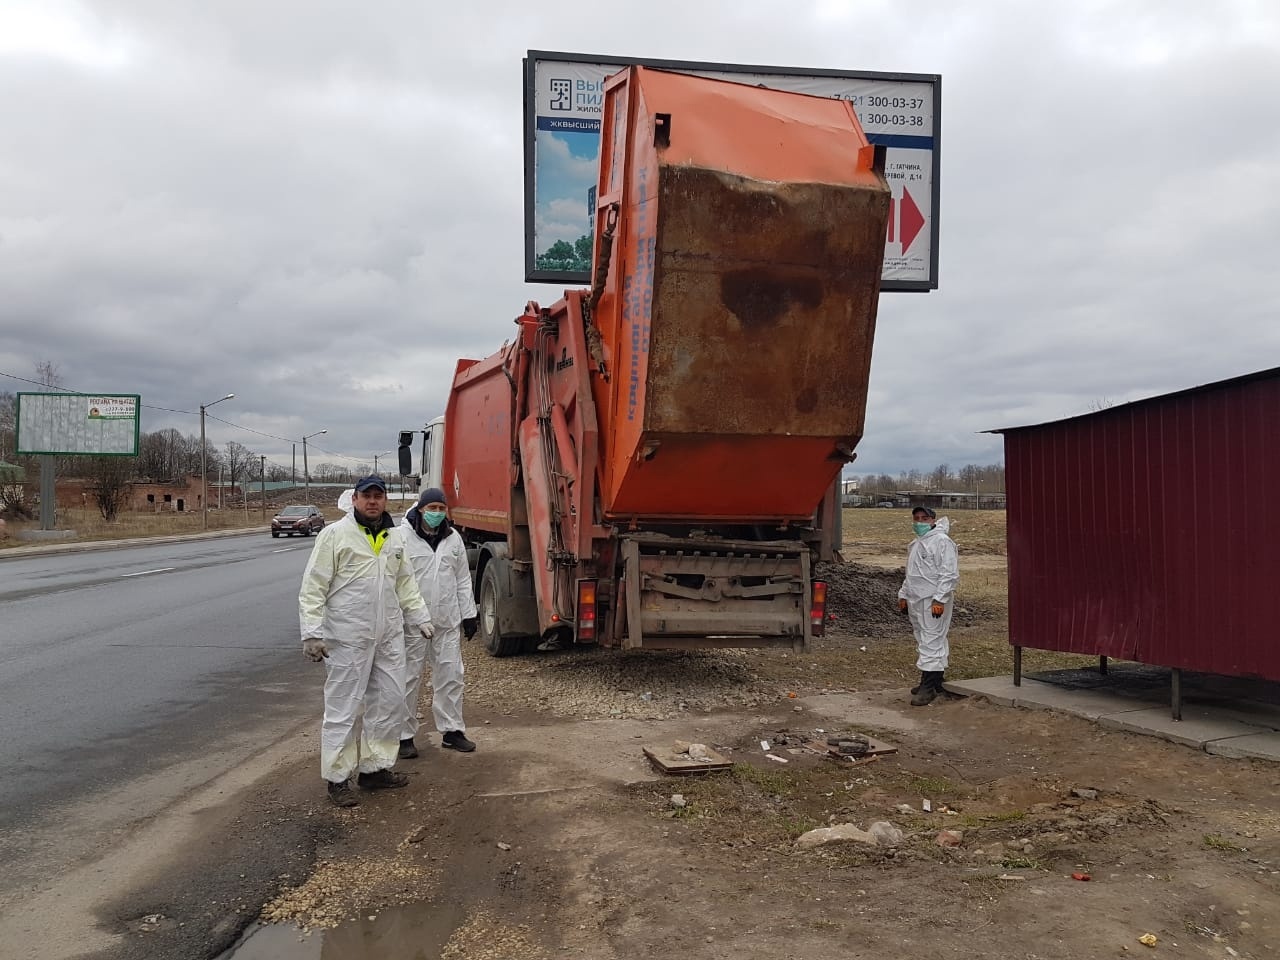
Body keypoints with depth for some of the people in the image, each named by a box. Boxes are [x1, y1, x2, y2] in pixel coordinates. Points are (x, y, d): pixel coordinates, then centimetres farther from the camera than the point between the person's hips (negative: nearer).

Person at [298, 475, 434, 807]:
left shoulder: (395, 537, 11)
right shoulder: (335, 534, -8)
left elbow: (405, 582, 21)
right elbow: (313, 587, -10)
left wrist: (419, 617, 17)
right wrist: (312, 633, -15)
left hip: (389, 636, 7)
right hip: (348, 638, -7)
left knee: (389, 700, 11)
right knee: (343, 707, 0)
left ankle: (375, 767, 24)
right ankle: (337, 778, 10)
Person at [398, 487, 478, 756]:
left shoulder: (453, 538, 8)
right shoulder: (403, 537, -8)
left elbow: (463, 580, 13)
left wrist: (468, 614, 10)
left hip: (447, 621, 4)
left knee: (451, 675, 8)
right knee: (409, 678, 4)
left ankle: (452, 730, 20)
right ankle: (405, 736, 14)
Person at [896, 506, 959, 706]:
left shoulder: (942, 542, -10)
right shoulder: (915, 544, 20)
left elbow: (950, 574, -17)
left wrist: (939, 599, -22)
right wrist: (903, 595, 26)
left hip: (933, 601, -9)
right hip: (916, 600, 10)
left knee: (931, 642, -10)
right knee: (923, 642, 13)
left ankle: (928, 687, -10)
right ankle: (935, 681, 22)